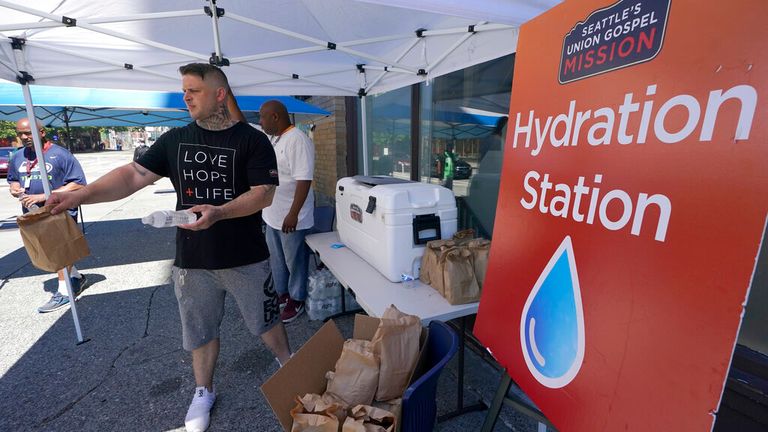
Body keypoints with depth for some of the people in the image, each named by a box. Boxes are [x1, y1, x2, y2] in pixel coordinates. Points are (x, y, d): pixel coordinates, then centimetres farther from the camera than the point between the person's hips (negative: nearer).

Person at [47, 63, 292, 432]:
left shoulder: (252, 140, -7)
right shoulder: (174, 140, 5)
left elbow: (264, 193, -14)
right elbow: (133, 174, 0)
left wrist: (218, 212, -26)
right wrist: (82, 195, -15)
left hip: (245, 259, -3)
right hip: (192, 260, 4)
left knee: (266, 320, 14)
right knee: (200, 331, 19)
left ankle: (288, 367, 42)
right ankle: (203, 392, 43)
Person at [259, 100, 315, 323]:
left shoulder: (298, 140, -19)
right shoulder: (274, 139, 11)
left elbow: (304, 180, -25)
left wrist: (293, 214, -27)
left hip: (290, 217, -9)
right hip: (272, 215, 9)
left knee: (294, 262, 8)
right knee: (277, 260, 21)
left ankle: (297, 300, 26)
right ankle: (282, 294, 39)